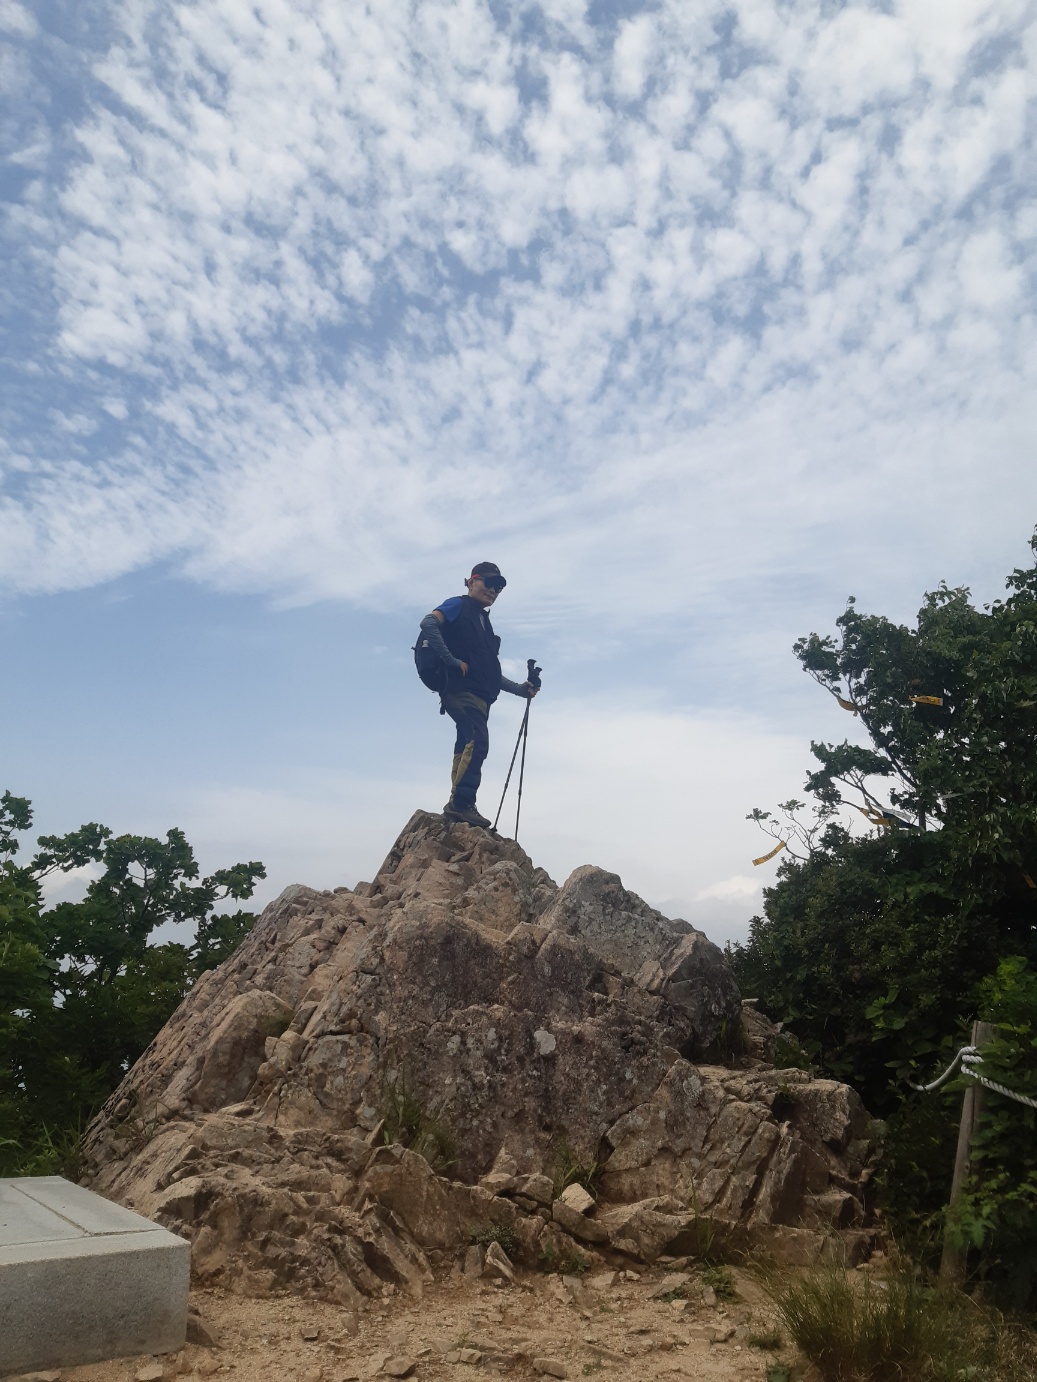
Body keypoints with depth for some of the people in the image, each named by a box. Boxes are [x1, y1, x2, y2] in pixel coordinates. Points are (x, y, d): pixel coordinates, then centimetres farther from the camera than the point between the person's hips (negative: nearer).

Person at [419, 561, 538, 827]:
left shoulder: (484, 622, 28)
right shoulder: (458, 605, 5)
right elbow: (428, 624, -15)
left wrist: (519, 688, 21)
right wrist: (452, 661, -17)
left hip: (479, 695, 9)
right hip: (461, 689, -9)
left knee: (468, 746, 4)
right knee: (477, 741, -23)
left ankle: (458, 806, 4)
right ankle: (461, 804, -26)